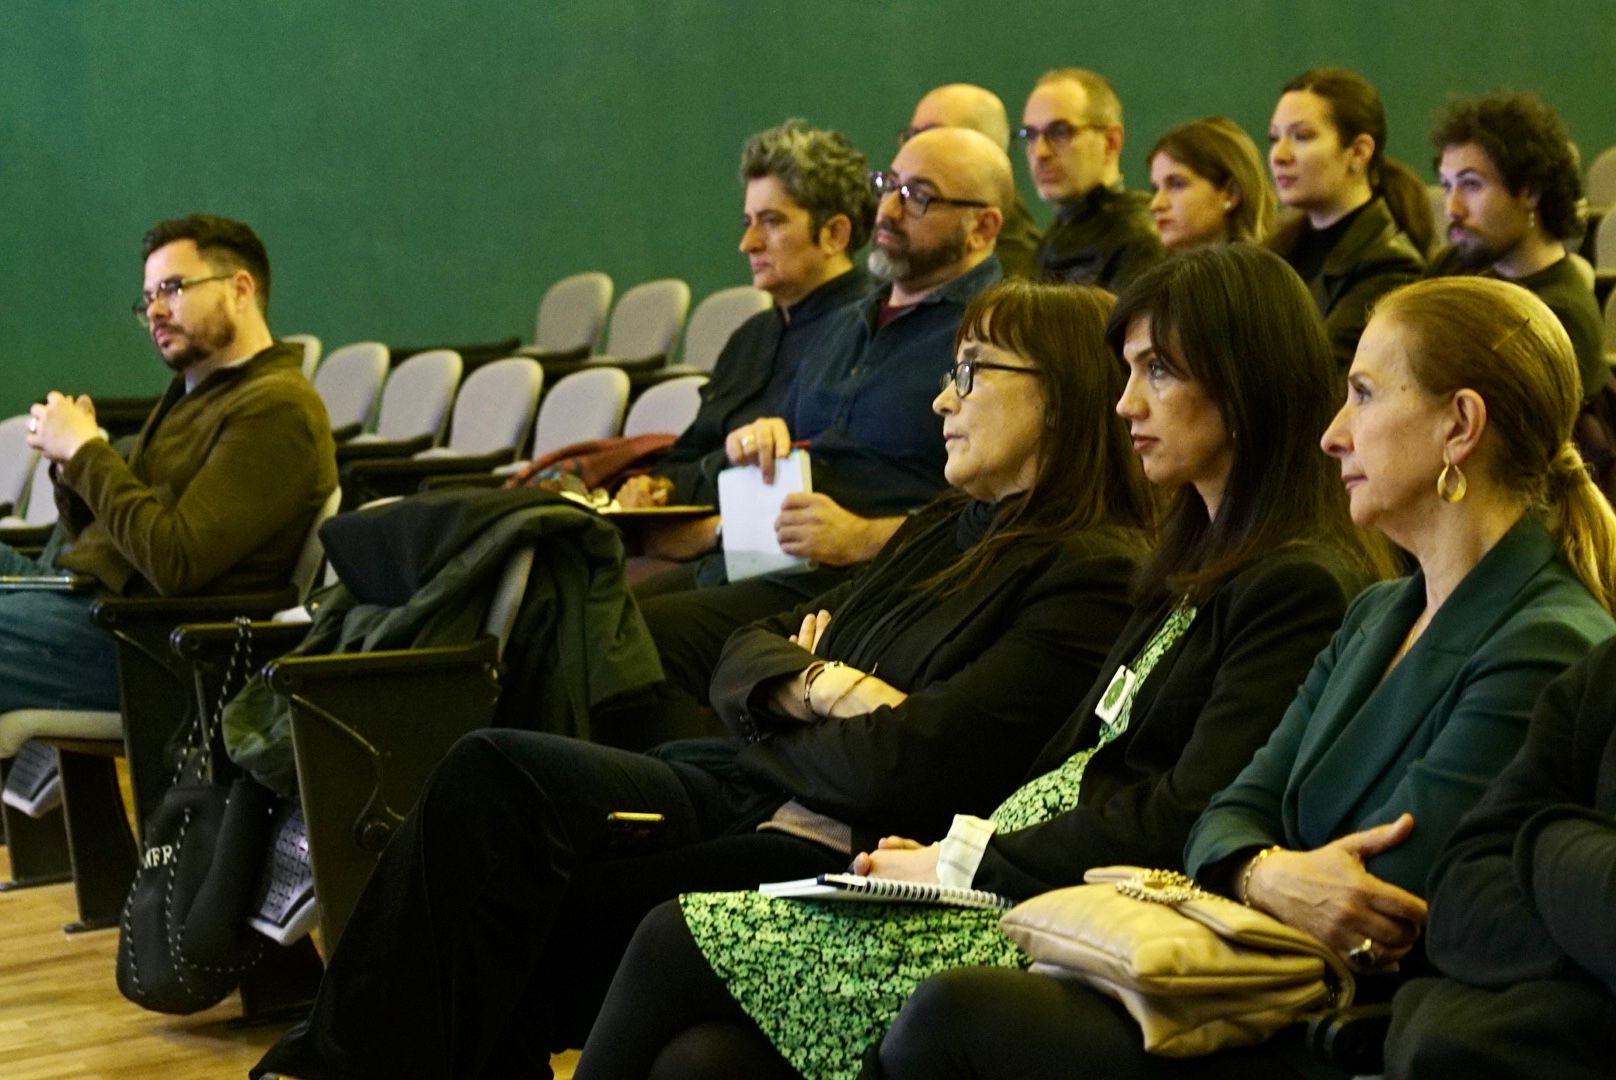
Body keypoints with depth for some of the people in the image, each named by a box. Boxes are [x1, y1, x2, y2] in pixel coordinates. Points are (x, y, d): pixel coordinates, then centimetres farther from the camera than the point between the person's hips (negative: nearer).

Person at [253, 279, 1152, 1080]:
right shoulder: (945, 530, 19)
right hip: (753, 794, 8)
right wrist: (818, 690, -7)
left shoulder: (1095, 576, -9)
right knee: (492, 768, -13)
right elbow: (744, 660, 17)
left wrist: (787, 709, 1)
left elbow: (910, 767, -18)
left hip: (842, 856, -8)